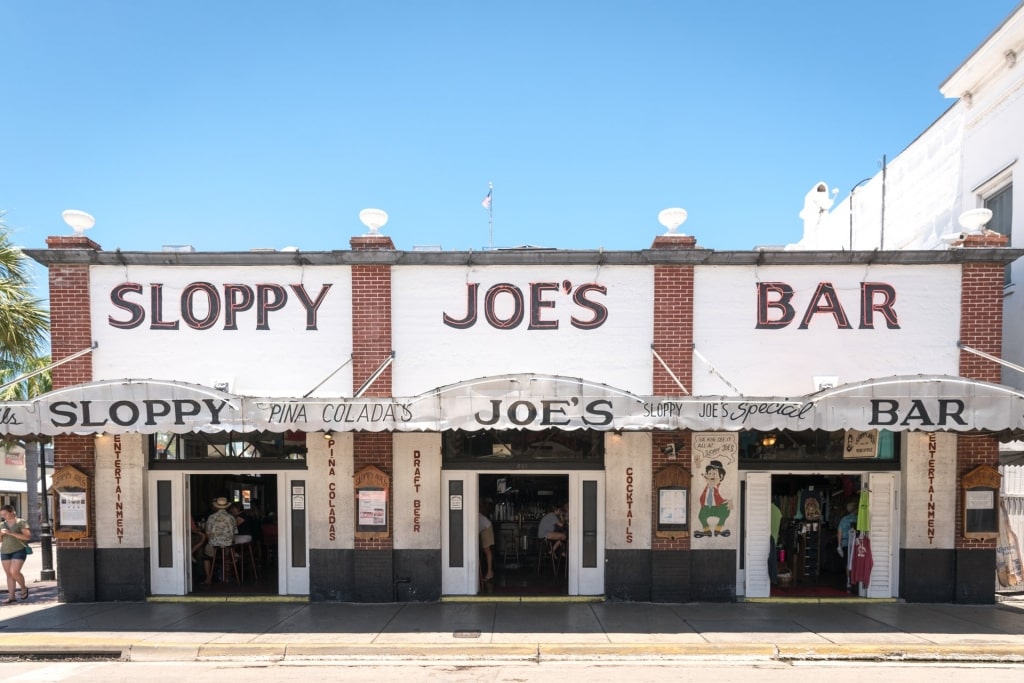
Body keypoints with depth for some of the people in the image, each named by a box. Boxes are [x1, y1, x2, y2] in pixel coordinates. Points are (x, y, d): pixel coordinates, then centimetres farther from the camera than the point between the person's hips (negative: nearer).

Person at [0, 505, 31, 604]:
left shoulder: (21, 522, -5)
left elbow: (28, 537, -15)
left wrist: (11, 533, -19)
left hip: (19, 551, -5)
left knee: (14, 572, -15)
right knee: (9, 574, 3)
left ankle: (24, 588, 8)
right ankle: (11, 596, 6)